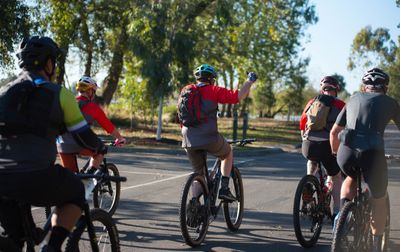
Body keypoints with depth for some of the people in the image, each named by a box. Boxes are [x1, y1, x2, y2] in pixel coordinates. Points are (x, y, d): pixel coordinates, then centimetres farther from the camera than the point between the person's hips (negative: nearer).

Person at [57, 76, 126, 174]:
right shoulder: (93, 107, 3)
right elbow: (109, 126, 9)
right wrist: (120, 138, 25)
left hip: (63, 146, 4)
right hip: (81, 144, -4)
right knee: (100, 151, 25)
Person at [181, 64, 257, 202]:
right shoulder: (213, 91, 0)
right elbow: (239, 96, -9)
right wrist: (250, 81, 8)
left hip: (189, 142, 4)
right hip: (210, 139, -4)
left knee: (198, 174, 20)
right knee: (228, 152, 26)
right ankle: (224, 189, 16)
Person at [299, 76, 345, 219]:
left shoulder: (311, 103, 16)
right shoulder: (340, 105, 7)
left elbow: (302, 126, 21)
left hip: (308, 146, 3)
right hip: (327, 146, -3)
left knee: (312, 161, 38)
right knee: (336, 177, 18)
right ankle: (336, 211, 13)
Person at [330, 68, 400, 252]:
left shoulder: (354, 100, 23)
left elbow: (334, 132, 28)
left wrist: (335, 153, 43)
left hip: (346, 152, 2)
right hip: (373, 153, -2)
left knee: (351, 178, 35)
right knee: (379, 200, 20)